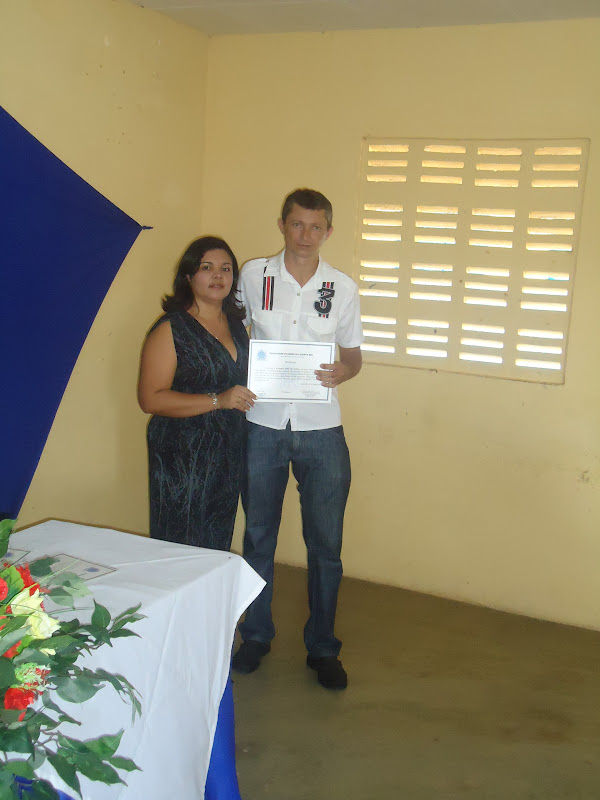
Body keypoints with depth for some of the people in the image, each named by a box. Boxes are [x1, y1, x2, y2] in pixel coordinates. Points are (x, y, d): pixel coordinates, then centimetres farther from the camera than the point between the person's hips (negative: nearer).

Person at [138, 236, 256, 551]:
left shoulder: (236, 323, 13)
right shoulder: (171, 330, -9)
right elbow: (150, 398, -16)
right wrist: (218, 401, -21)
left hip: (228, 454, 7)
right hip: (183, 457, -6)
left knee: (217, 549, 12)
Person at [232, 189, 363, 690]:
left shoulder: (342, 288, 2)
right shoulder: (253, 276, 2)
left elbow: (354, 355, 9)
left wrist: (342, 371, -14)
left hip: (321, 431, 0)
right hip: (263, 426, 0)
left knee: (326, 543, 4)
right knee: (258, 535, 12)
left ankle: (322, 646, 22)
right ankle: (256, 635, 31)